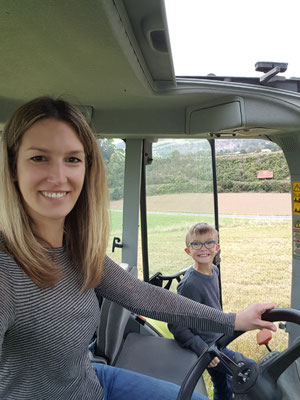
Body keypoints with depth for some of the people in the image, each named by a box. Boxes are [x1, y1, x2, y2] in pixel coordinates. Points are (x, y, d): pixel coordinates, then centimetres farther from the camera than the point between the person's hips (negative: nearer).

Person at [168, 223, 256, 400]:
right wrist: (202, 350, -28)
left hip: (218, 342, 8)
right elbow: (176, 324, -25)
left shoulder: (214, 270, -3)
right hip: (207, 347, -8)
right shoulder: (190, 284, -29)